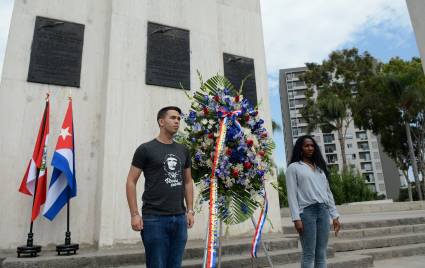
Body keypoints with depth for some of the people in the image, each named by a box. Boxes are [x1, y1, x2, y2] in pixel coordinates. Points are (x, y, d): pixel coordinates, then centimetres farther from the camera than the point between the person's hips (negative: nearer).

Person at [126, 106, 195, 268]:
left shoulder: (183, 151, 12)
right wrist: (134, 214, -10)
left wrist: (190, 210, 10)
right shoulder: (146, 149, -3)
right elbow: (131, 182, -4)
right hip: (154, 218, -5)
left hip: (179, 218, 5)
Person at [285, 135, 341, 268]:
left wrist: (335, 215, 12)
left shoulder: (320, 167, 22)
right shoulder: (293, 167, 4)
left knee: (321, 254, 6)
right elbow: (292, 194, -4)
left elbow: (328, 192, 20)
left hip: (323, 211, 5)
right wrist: (296, 218, -14)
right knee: (309, 254, -4)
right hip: (306, 211, -5)